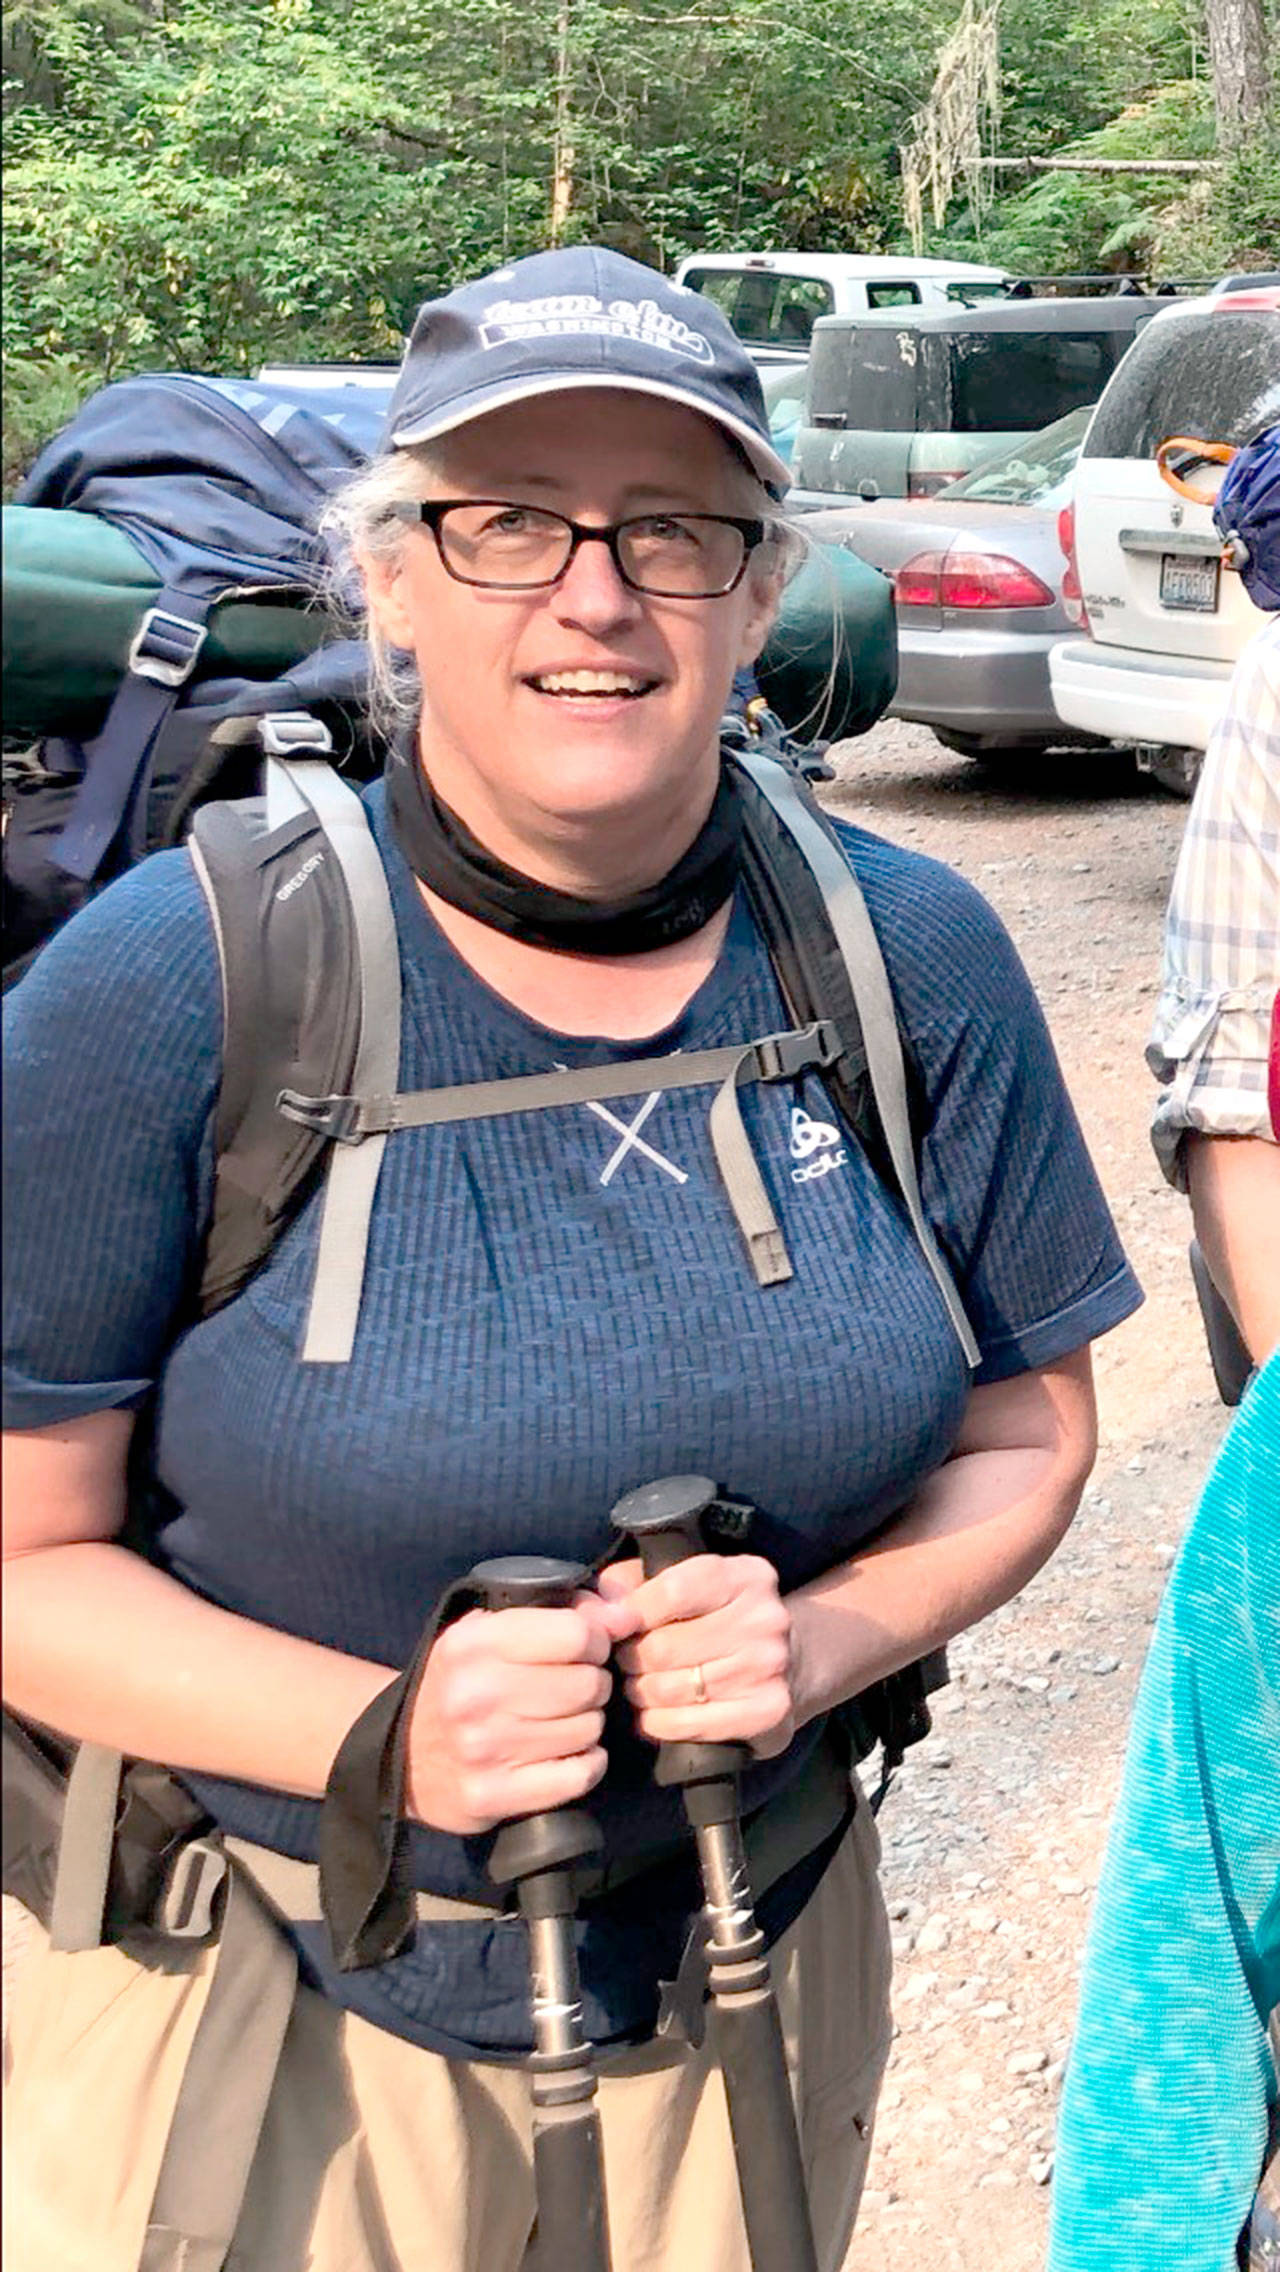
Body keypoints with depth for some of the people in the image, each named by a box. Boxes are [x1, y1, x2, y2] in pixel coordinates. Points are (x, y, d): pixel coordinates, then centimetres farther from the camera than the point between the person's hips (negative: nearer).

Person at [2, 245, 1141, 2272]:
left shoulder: (915, 960, -7)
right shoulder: (167, 987, -16)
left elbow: (1024, 1433, 3)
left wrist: (820, 1642, -17)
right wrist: (386, 1738, -26)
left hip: (749, 1971, 3)